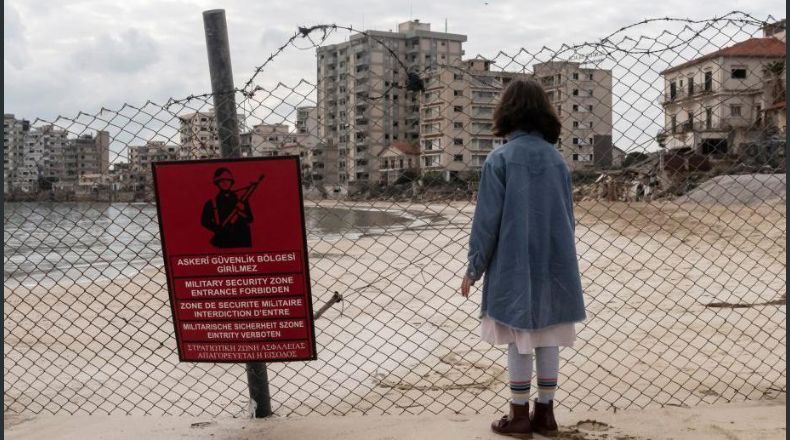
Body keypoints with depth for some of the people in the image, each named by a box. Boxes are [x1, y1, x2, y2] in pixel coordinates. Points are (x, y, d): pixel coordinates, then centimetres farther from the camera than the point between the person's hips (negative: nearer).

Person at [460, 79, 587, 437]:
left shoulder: (500, 159, -10)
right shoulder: (557, 159, 3)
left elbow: (487, 220, -10)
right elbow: (567, 216, 9)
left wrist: (474, 267, -1)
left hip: (514, 266, -4)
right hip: (554, 264, 4)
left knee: (519, 341, 4)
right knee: (548, 338, 10)